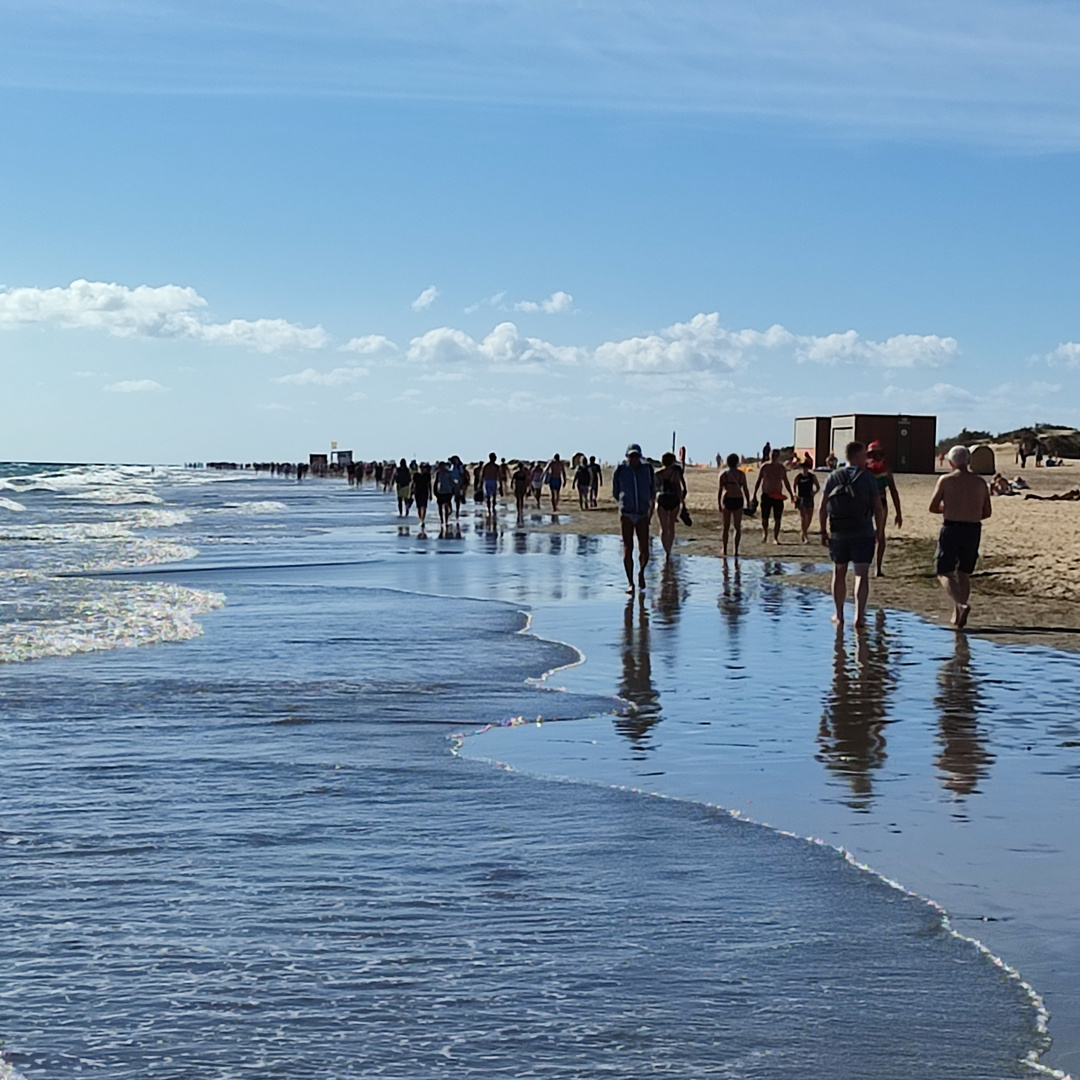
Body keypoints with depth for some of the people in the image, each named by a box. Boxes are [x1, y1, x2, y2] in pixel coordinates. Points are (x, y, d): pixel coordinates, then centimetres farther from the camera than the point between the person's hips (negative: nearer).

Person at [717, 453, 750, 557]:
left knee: (726, 527, 12)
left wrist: (719, 504, 3)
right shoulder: (741, 474, 3)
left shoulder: (723, 474, 2)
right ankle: (736, 550, 1)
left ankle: (725, 550, 13)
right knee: (738, 527, 7)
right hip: (738, 501, 0)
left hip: (727, 500, 0)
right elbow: (745, 489, 0)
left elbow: (720, 490, -2)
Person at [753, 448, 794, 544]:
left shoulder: (781, 468, 5)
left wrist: (791, 494, 11)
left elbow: (786, 482, 14)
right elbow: (758, 481, 4)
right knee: (764, 518, 0)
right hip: (766, 495, -1)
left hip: (778, 496, 1)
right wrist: (755, 494, 0)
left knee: (778, 518, -2)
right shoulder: (764, 467, -1)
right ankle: (765, 534, 25)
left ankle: (775, 538, 7)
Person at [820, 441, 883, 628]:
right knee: (862, 575, 1)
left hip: (838, 535, 2)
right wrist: (878, 529, 8)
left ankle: (839, 615, 21)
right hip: (863, 535, -2)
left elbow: (823, 509, -1)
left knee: (839, 574, 15)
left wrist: (824, 532, 7)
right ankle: (859, 615, -10)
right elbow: (878, 508, -5)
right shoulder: (868, 479, -5)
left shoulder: (834, 478, 1)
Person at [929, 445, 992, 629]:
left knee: (945, 573, 1)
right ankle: (957, 615, 19)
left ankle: (962, 605, -22)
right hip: (973, 530, 4)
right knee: (964, 574, 16)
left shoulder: (946, 480, -4)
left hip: (951, 529, -4)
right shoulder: (980, 482, 6)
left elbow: (933, 507, -3)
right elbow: (987, 512, 9)